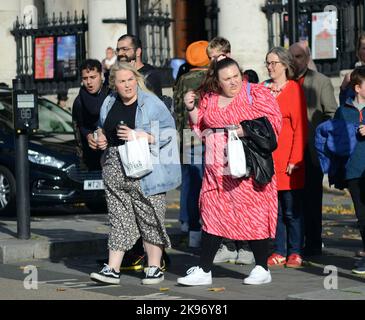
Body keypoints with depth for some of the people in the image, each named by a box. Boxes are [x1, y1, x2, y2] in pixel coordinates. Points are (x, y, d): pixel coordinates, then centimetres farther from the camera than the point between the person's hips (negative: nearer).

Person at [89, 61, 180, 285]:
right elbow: (103, 129, 31)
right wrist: (101, 139, 8)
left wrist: (140, 136, -19)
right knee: (119, 218, 5)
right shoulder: (109, 105, 13)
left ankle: (155, 268, 10)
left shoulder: (151, 103, -6)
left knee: (150, 219, 0)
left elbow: (169, 132, -10)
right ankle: (113, 269, 4)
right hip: (115, 172, 5)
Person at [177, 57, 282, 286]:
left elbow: (273, 120, -8)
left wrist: (247, 129, -19)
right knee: (212, 215, 5)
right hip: (216, 169, 5)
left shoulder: (256, 93, -1)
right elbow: (201, 128, 21)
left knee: (254, 214, -2)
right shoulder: (209, 98, 13)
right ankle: (204, 271, 9)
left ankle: (262, 269, 10)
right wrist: (192, 109, 5)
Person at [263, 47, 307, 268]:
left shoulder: (295, 89, -3)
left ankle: (295, 252, 9)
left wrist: (295, 159, -12)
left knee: (291, 210, 1)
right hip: (267, 157, 4)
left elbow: (300, 126, -6)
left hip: (287, 160, -4)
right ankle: (279, 252, 13)